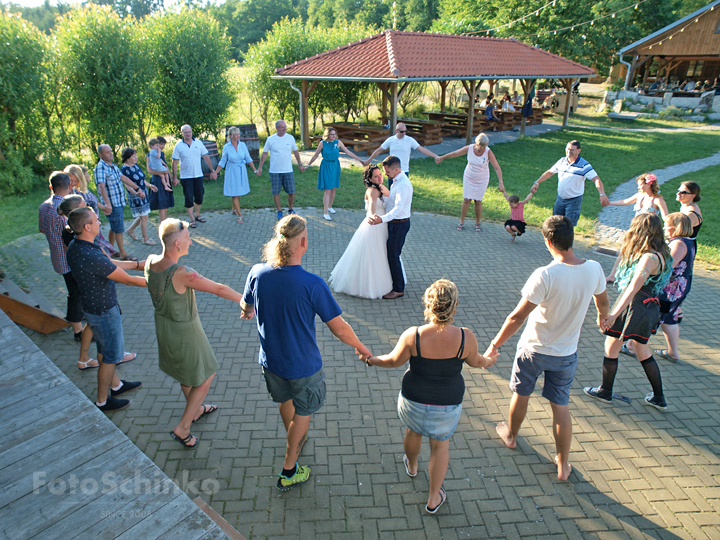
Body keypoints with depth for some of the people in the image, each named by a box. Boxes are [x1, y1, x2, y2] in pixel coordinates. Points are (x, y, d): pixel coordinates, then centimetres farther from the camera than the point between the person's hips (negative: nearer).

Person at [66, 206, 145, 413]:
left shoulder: (75, 246, -4)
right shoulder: (91, 256, -35)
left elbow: (109, 264, 9)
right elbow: (128, 280, -26)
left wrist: (137, 264, 14)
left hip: (93, 305, 9)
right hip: (104, 312, -9)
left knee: (104, 349, 25)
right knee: (111, 356, 9)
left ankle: (116, 385, 46)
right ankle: (102, 401, 27)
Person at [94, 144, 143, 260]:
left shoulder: (113, 166, 12)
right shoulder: (100, 167, -16)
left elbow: (124, 178, 22)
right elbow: (101, 186, -27)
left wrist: (137, 188, 22)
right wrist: (107, 203, -39)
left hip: (120, 202, 9)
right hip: (112, 204, -9)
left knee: (114, 228, 18)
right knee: (119, 229, -3)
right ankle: (123, 254, 5)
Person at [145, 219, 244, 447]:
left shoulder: (150, 262, -11)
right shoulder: (182, 273, -35)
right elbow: (219, 289, -26)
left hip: (163, 326, 8)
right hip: (185, 332, -8)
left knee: (186, 372, 30)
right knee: (206, 376, 14)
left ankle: (195, 410, 52)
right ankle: (182, 428, 21)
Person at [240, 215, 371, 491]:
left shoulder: (258, 273, -16)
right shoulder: (312, 284, -28)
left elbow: (246, 307, 5)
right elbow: (340, 329, -21)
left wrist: (247, 312, 31)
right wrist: (361, 348, -1)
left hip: (270, 361, 5)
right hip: (303, 366, -5)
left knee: (285, 400, 31)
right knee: (302, 413, 20)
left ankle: (295, 440, 59)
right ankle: (289, 472, 35)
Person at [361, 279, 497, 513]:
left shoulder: (412, 336, -25)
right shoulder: (466, 338, -22)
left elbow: (394, 361, -9)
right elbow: (474, 361, -1)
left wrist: (371, 360, 11)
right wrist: (487, 361, 23)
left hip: (414, 401, 0)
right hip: (448, 405, 0)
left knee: (413, 431, 29)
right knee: (441, 444, 22)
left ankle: (412, 466, 59)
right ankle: (434, 498, 37)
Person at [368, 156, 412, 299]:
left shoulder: (403, 184, -23)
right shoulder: (397, 181, 9)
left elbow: (398, 208, -34)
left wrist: (382, 219, -44)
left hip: (399, 224, -10)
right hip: (394, 222, 10)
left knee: (393, 255, -3)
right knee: (392, 254, 19)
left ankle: (399, 289, 10)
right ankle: (397, 281, 35)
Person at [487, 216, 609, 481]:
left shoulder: (545, 275, -29)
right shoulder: (594, 269, -12)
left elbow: (517, 317, -25)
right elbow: (603, 302, 9)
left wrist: (495, 345, -13)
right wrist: (602, 316, 33)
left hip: (534, 349, -4)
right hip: (567, 353, 4)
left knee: (521, 394, 21)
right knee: (561, 406, 17)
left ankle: (510, 435, 46)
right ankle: (563, 465, 30)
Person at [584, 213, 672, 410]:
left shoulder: (649, 258, -24)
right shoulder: (660, 254, 5)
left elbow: (633, 288, -33)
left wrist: (614, 314, -37)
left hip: (634, 307, -9)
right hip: (649, 307, 9)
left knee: (611, 349, 8)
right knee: (643, 351, 22)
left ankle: (605, 392, 25)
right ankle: (658, 398, 32)